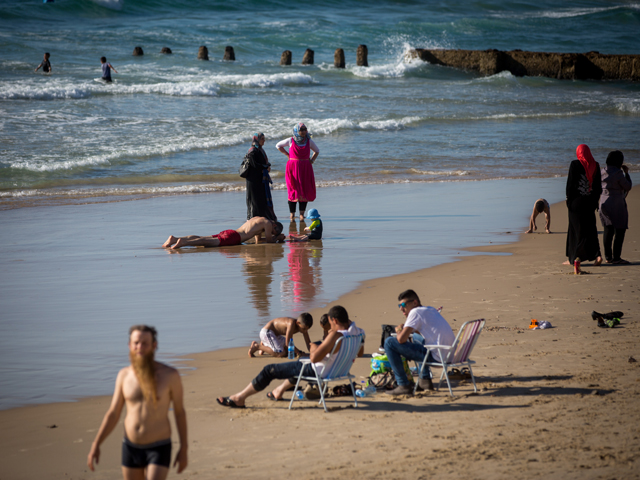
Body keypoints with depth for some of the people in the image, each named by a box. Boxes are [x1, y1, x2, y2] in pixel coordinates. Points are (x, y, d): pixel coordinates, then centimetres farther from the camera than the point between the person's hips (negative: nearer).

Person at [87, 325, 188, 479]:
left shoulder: (170, 374, -13)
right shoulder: (125, 375, -3)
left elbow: (179, 411, -2)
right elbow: (113, 414, 4)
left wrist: (184, 449, -2)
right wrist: (95, 445, -4)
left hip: (159, 449, -4)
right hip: (131, 448, 4)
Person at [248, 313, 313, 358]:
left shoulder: (303, 326, -5)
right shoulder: (292, 323, -30)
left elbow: (308, 343, 1)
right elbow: (288, 343, -28)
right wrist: (297, 352, -19)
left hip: (276, 335, 10)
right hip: (266, 332, -10)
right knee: (281, 353, -26)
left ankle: (264, 346, 21)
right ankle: (258, 346, -13)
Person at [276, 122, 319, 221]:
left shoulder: (309, 141, 5)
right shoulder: (290, 141, -1)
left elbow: (317, 151, 20)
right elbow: (278, 145, 13)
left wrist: (312, 160, 5)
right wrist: (287, 155, 6)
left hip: (305, 168, 2)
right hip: (293, 167, -2)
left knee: (305, 190, -2)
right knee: (293, 190, -3)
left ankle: (302, 213, 3)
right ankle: (292, 213, 3)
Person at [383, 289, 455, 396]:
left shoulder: (415, 312, -7)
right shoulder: (431, 310, 19)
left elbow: (401, 339, -15)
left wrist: (399, 331, 8)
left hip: (436, 356, -9)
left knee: (389, 343, -5)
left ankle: (404, 385, -3)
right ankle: (425, 380, 32)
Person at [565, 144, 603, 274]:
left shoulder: (575, 165, -9)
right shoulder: (595, 165, 3)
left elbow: (570, 183, -9)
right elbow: (598, 185, 7)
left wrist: (569, 200, -2)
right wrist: (595, 200, 15)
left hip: (577, 201, -3)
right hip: (590, 202, 3)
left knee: (578, 229, 4)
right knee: (590, 229, 11)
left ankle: (574, 258, 5)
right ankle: (597, 255, -3)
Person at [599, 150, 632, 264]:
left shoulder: (603, 172, 5)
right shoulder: (618, 173, -16)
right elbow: (628, 187, -8)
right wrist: (626, 173, 5)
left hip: (604, 202, 8)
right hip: (616, 204, -8)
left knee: (608, 230, 11)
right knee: (620, 230, -2)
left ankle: (608, 257, 14)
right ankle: (616, 258, -5)